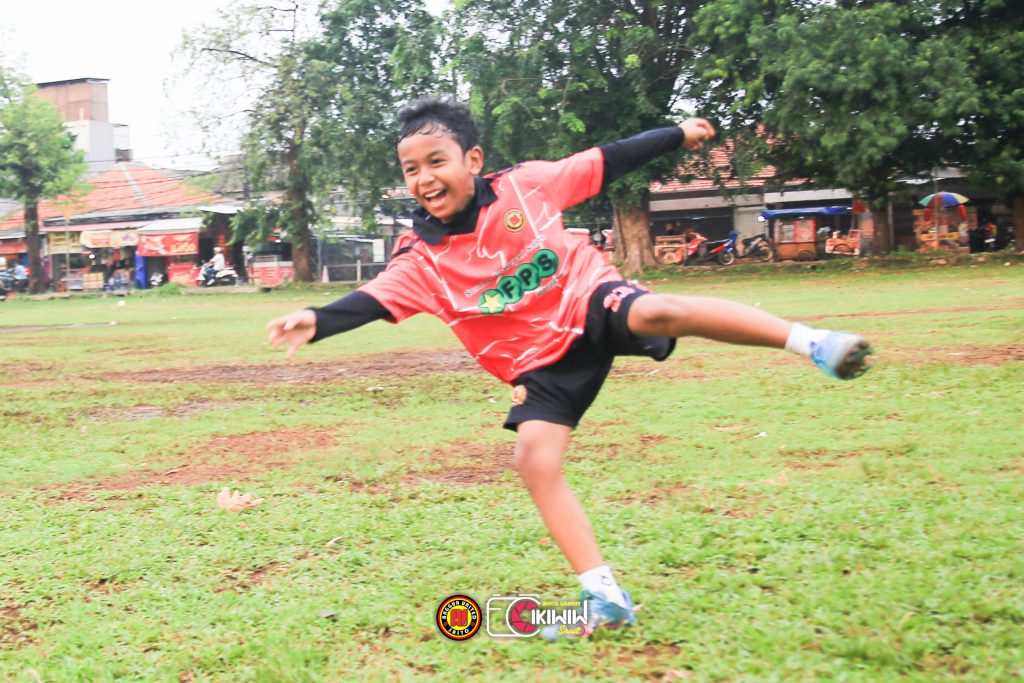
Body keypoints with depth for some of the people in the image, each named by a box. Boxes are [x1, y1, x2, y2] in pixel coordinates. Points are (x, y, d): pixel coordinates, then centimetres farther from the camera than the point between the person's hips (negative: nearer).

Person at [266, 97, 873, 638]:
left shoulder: (524, 185, -8)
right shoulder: (421, 258, -8)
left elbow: (605, 162, 2)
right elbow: (371, 301, -21)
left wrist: (675, 136, 9)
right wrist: (315, 322, -40)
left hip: (591, 303, -2)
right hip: (539, 363, 2)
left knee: (659, 312, -34)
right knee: (535, 459, -16)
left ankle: (809, 342, -32)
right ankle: (606, 597, -9)